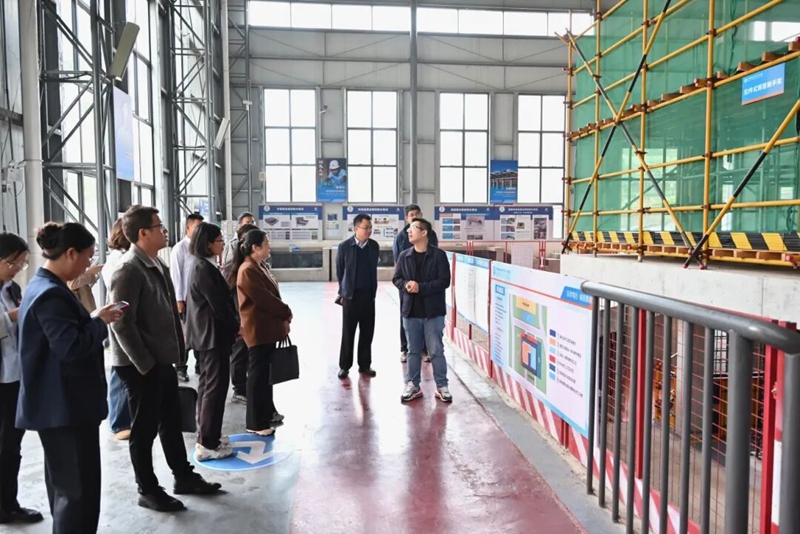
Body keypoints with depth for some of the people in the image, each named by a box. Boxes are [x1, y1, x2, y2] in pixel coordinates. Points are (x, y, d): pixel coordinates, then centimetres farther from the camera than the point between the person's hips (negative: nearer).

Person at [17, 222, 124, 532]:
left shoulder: (44, 287, 12)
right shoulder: (50, 294, -21)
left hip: (59, 405, 11)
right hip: (64, 407, -11)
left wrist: (96, 319, 5)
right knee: (79, 489, -3)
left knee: (65, 486, 21)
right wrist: (100, 321, -14)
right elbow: (72, 347, -28)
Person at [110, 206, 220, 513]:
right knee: (145, 429, 6)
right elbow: (122, 323, -22)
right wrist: (144, 364, -19)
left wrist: (176, 348, 11)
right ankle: (148, 491, 22)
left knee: (171, 421, 18)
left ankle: (184, 477, 32)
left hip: (163, 360, 9)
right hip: (141, 366, -8)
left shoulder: (156, 265, 9)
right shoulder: (129, 270, -19)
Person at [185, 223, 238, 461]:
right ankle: (207, 444, -1)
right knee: (216, 387, -6)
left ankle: (206, 438, 24)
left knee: (207, 385, 15)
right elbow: (218, 303, -20)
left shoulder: (199, 264, 13)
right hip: (213, 334, -11)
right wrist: (235, 326, -6)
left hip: (203, 333, 11)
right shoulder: (205, 268, -18)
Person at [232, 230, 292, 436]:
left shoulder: (260, 267, 12)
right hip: (258, 330, -10)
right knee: (258, 374, -1)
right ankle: (255, 423, 8)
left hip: (268, 328, 10)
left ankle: (267, 412, 32)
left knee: (265, 372, 18)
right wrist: (287, 313, -8)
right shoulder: (248, 271, -19)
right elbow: (265, 299, -21)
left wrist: (283, 317, 2)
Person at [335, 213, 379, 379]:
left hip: (368, 295, 3)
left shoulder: (374, 246, 2)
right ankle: (344, 366, 15)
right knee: (348, 333, 4)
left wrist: (373, 292, 12)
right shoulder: (344, 246, -7)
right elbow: (339, 272, 3)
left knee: (367, 332, 8)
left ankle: (365, 364, 20)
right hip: (350, 296, -3)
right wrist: (343, 292, 7)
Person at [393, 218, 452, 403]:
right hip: (410, 311, 3)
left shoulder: (438, 255, -6)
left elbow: (444, 281, -11)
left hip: (433, 311, -3)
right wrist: (406, 284, -14)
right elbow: (396, 278, 8)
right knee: (413, 351, 12)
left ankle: (442, 386, 15)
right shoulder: (404, 256, 6)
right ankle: (413, 385, 22)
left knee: (436, 350, 3)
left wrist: (421, 287, -19)